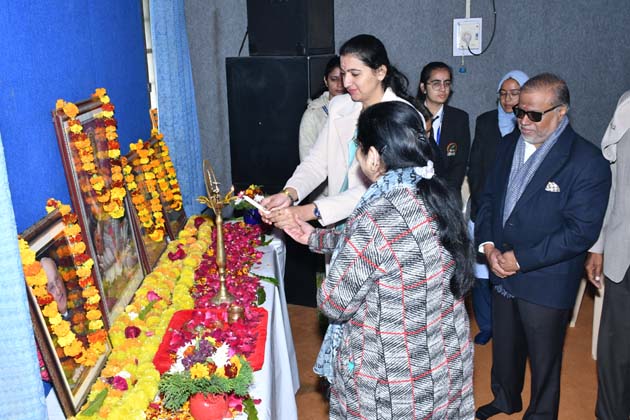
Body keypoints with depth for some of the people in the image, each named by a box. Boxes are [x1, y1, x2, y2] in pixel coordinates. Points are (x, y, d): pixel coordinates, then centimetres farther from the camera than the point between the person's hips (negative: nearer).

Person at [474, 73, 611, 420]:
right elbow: (488, 198, 8)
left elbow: (581, 231, -20)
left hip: (546, 283, -5)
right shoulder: (509, 144, 2)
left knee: (544, 360, 14)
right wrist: (488, 245, -9)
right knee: (504, 347, 24)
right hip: (502, 273, 6)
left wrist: (520, 259, -20)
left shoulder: (587, 162, -17)